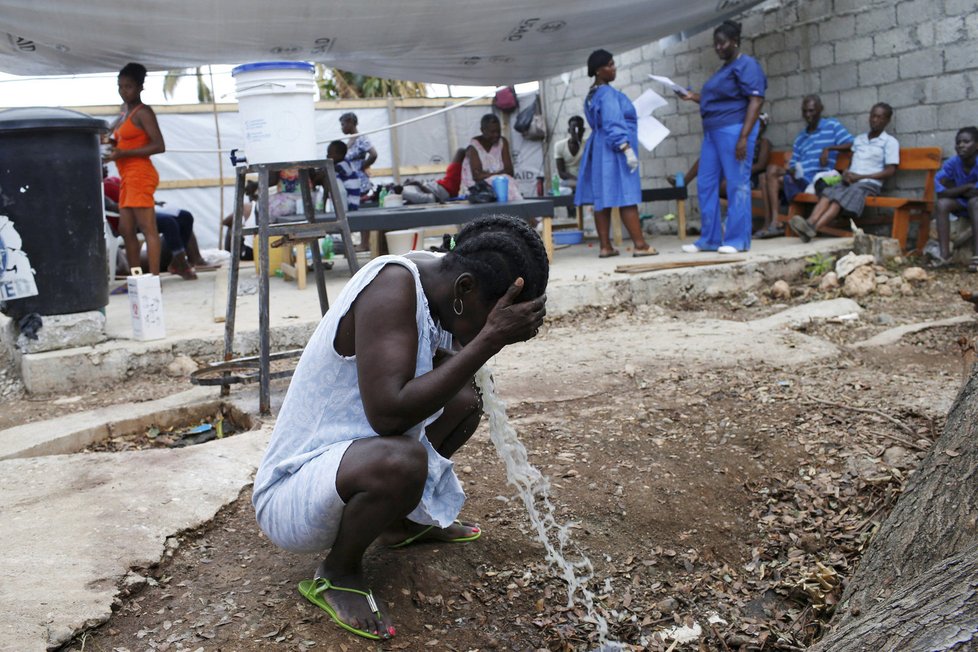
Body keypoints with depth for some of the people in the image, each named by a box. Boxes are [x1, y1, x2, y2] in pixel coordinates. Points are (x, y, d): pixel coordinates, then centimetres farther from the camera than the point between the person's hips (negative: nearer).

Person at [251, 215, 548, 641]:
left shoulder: (435, 285, 0)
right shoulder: (393, 287, -26)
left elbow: (441, 376, 14)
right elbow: (388, 412, -36)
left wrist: (495, 334, -4)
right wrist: (488, 340, -32)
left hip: (346, 454, 9)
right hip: (291, 495, -9)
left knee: (465, 398, 11)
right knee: (401, 460, -37)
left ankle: (401, 522, 24)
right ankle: (337, 574, -6)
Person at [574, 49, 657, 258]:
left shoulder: (592, 95, 16)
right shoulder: (608, 94, -13)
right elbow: (613, 125, -21)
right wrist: (627, 148, -24)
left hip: (599, 149, 10)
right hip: (613, 151, -10)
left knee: (603, 198, 5)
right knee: (626, 197, -10)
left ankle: (605, 246, 5)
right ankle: (640, 244, -10)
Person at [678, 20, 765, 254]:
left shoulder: (746, 65, -6)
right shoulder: (724, 68, 22)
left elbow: (756, 101, -15)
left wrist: (744, 136, -22)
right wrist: (694, 97, 14)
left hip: (734, 130, -10)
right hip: (713, 131, 10)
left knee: (737, 184, -6)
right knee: (706, 184, 7)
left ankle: (738, 240, -3)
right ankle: (711, 238, 12)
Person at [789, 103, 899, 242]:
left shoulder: (890, 142, 5)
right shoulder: (859, 139, 21)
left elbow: (890, 171, -3)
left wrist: (859, 176, -11)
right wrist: (828, 148, 23)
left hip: (868, 183, -5)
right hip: (849, 181, 5)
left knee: (840, 199, -34)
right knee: (827, 193, -29)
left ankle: (811, 230, -56)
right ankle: (809, 223, -54)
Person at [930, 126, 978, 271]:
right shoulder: (951, 163, -13)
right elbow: (941, 193, -21)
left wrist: (956, 189, -15)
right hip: (962, 205, 4)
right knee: (941, 203, -25)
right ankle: (945, 255, -30)